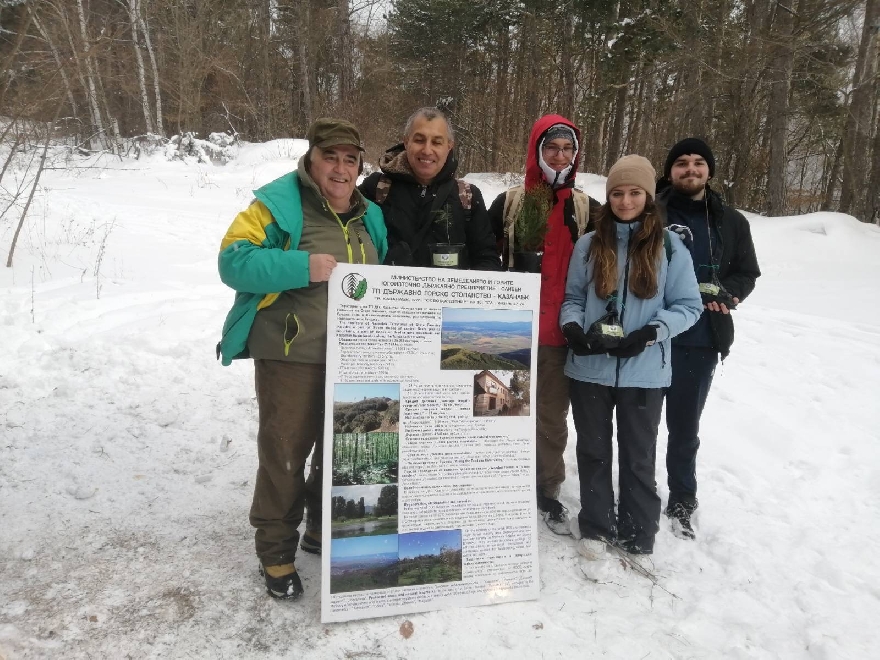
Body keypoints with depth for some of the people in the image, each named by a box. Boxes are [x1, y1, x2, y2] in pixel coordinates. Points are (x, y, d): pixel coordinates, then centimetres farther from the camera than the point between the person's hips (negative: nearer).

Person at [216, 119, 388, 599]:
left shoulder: (368, 215, 12)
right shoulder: (278, 203, -9)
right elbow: (233, 260, -18)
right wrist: (301, 267, -27)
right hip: (290, 358, -6)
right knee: (285, 455, 1)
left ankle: (324, 532, 39)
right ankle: (276, 552, 21)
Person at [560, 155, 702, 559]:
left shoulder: (669, 247, -4)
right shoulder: (589, 245, 2)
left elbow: (689, 306, -2)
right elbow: (572, 297, 9)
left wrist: (651, 333, -17)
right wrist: (573, 328, -11)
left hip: (644, 371, -2)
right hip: (590, 368, 2)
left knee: (638, 456, 12)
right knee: (593, 451, 15)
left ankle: (638, 535, 31)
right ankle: (596, 527, 33)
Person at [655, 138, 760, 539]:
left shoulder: (731, 223, 9)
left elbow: (747, 273, 13)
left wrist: (724, 294, -8)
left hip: (700, 342, 2)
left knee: (685, 427, 12)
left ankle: (682, 503, 28)